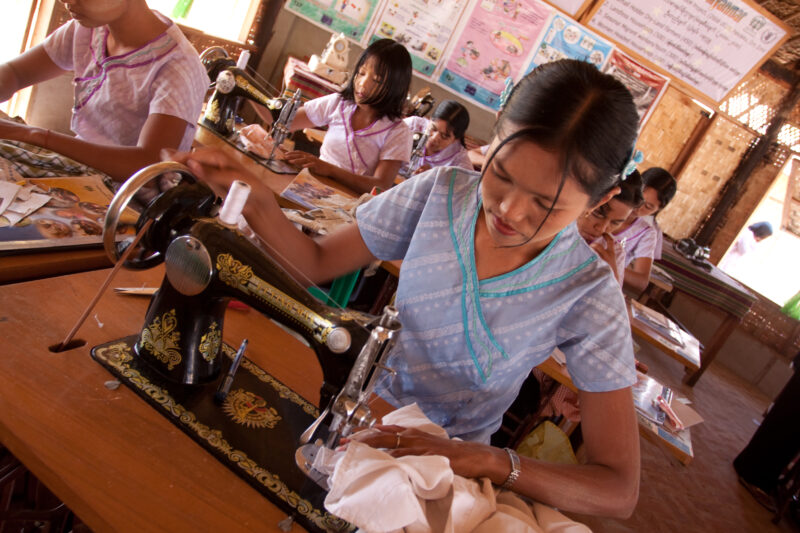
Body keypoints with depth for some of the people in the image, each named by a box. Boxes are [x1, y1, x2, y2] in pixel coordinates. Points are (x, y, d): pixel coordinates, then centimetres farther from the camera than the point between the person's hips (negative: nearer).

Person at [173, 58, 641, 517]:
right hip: (353, 411, 2)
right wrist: (257, 202, -21)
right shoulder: (440, 193, -12)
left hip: (446, 458, -1)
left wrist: (489, 462, -32)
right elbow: (316, 264, -3)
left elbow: (620, 491, -17)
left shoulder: (588, 294, -18)